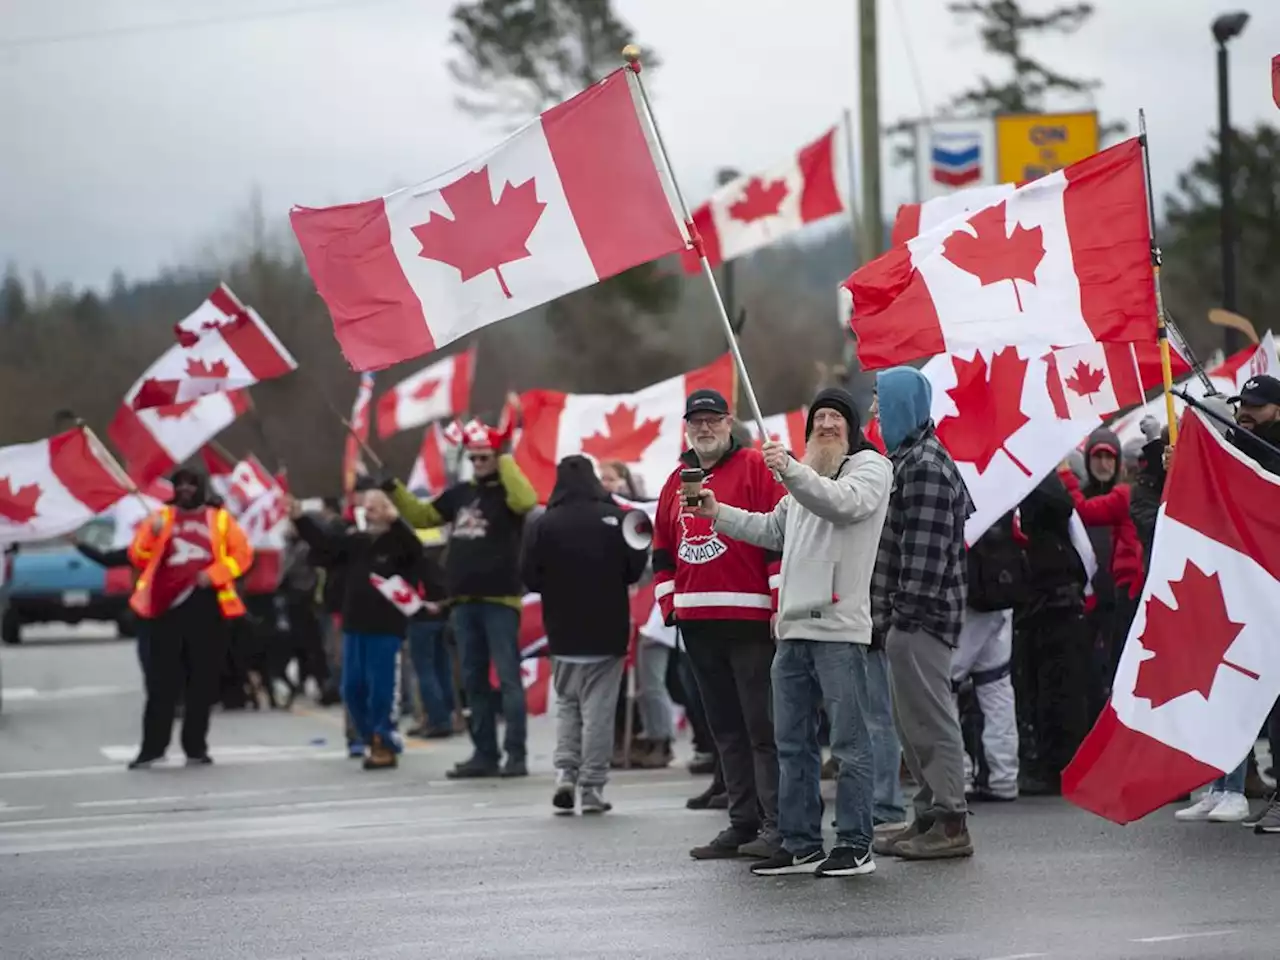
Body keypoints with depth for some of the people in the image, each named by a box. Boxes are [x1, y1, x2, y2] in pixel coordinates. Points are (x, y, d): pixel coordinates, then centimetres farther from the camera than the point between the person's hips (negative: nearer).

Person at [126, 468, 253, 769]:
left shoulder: (221, 519, 11)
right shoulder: (160, 518, 12)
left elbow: (242, 555, 4)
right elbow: (138, 557, 5)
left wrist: (214, 573, -10)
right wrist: (152, 535, -14)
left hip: (206, 608, 0)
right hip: (167, 607, 0)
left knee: (203, 682, 3)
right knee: (161, 681, -2)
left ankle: (196, 747, 10)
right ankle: (152, 747, 0)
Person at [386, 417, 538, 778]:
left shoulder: (507, 491, -5)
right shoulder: (461, 493, 14)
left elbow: (526, 501, -28)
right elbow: (422, 516, 23)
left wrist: (505, 461, -19)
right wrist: (395, 490, 12)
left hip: (500, 601, -7)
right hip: (464, 601, 7)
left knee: (508, 678, -6)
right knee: (474, 681, 10)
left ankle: (517, 754, -6)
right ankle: (485, 753, 15)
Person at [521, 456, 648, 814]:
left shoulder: (543, 525, -7)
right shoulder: (614, 518, -8)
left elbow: (530, 577, -6)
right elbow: (634, 568, -5)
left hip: (563, 633, 1)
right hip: (607, 631, -1)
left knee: (567, 704, 16)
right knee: (598, 708, 4)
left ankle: (566, 772, 1)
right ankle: (592, 787, 2)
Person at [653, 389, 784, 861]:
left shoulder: (755, 468, -3)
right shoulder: (677, 481, 16)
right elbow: (663, 548, 24)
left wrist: (781, 604, -13)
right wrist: (669, 600, 13)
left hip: (750, 619, -7)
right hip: (697, 624, 7)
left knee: (762, 725, -8)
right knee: (726, 729, 9)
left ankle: (778, 825, -8)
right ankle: (743, 823, 13)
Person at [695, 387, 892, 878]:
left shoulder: (870, 466, 0)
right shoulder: (806, 479, 25)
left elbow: (844, 502, -21)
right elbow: (773, 529, 33)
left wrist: (790, 470, -32)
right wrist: (718, 513, 22)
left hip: (839, 627, -8)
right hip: (793, 628, 8)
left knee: (849, 741, -5)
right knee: (792, 742, 9)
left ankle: (855, 846, -3)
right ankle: (800, 845, 15)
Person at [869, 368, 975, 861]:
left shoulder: (924, 465, -14)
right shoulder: (911, 460, 19)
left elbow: (925, 546, -20)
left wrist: (907, 609, -21)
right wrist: (889, 613, 19)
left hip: (920, 616, -11)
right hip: (907, 617, 11)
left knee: (929, 718, -8)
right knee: (914, 721, 14)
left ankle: (950, 823, -6)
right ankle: (931, 815, 20)